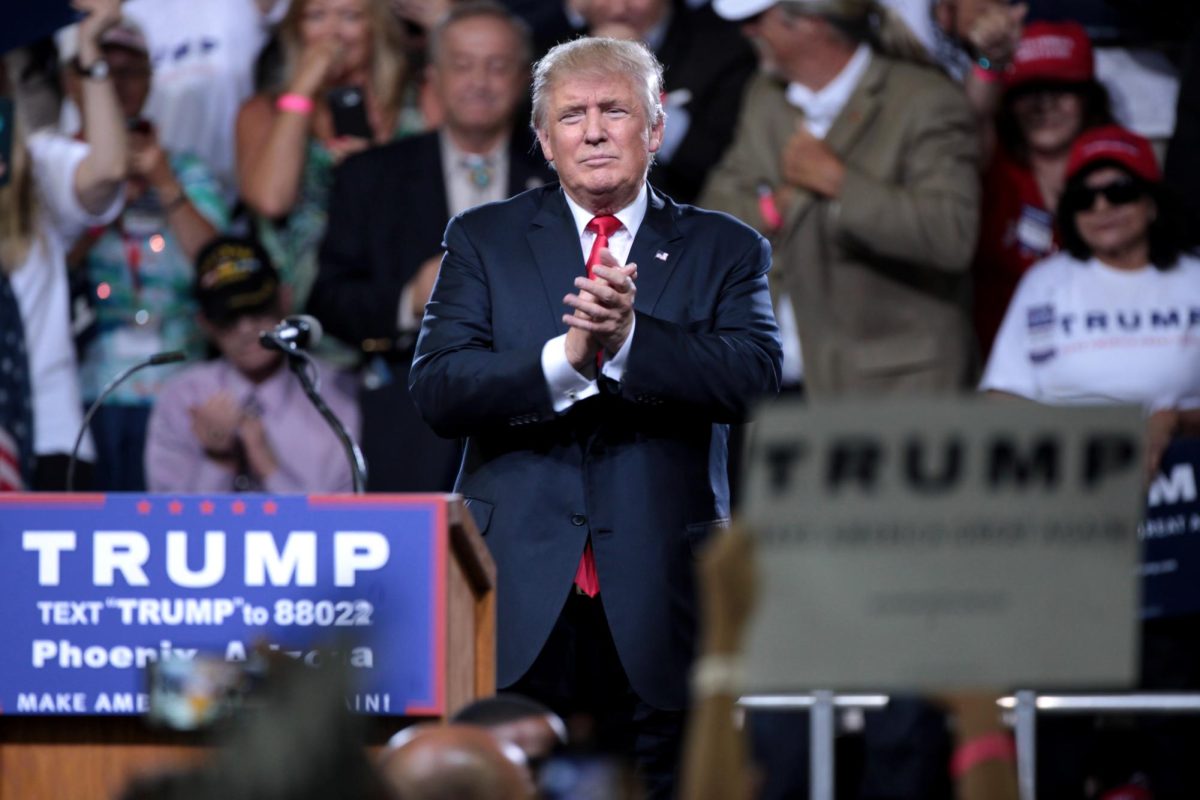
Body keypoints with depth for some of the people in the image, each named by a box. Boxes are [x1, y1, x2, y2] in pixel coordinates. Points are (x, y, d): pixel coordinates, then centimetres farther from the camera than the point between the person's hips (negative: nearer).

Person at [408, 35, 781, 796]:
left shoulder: (725, 250, 10)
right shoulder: (484, 241, 10)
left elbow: (757, 377, -8)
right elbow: (436, 389, -3)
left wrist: (629, 340, -22)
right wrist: (566, 359, -19)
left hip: (657, 611, 0)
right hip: (519, 602, 0)